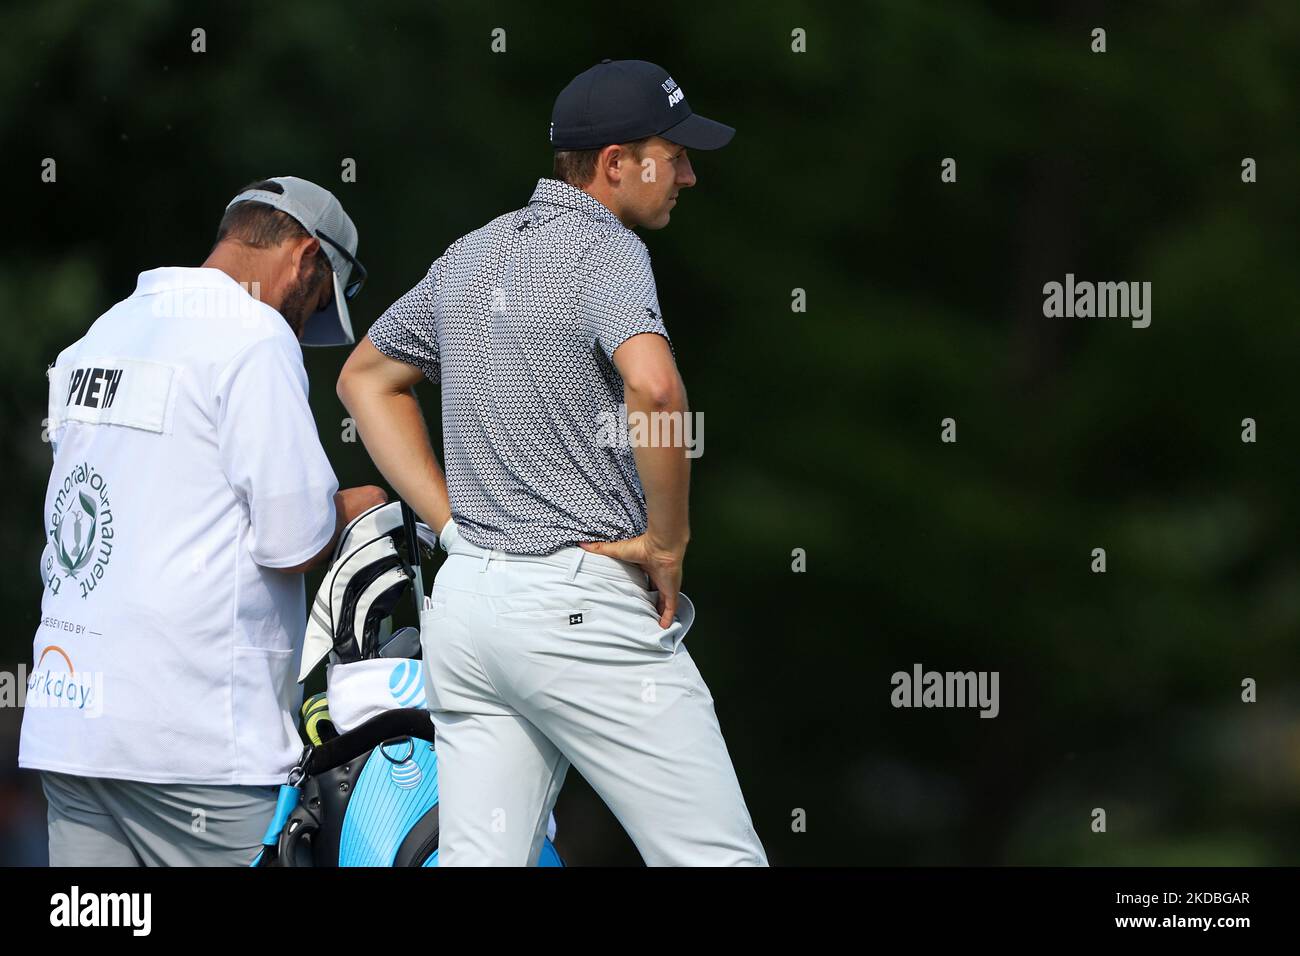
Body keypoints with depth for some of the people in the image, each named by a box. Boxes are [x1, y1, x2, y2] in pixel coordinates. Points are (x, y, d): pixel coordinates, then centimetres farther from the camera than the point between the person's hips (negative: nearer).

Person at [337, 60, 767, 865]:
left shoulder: (472, 255, 15)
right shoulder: (605, 250, -11)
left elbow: (366, 377, 27)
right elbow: (654, 388, -30)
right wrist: (667, 540, -16)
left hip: (465, 596, 8)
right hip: (583, 605, -8)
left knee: (481, 858, 6)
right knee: (718, 858, -5)